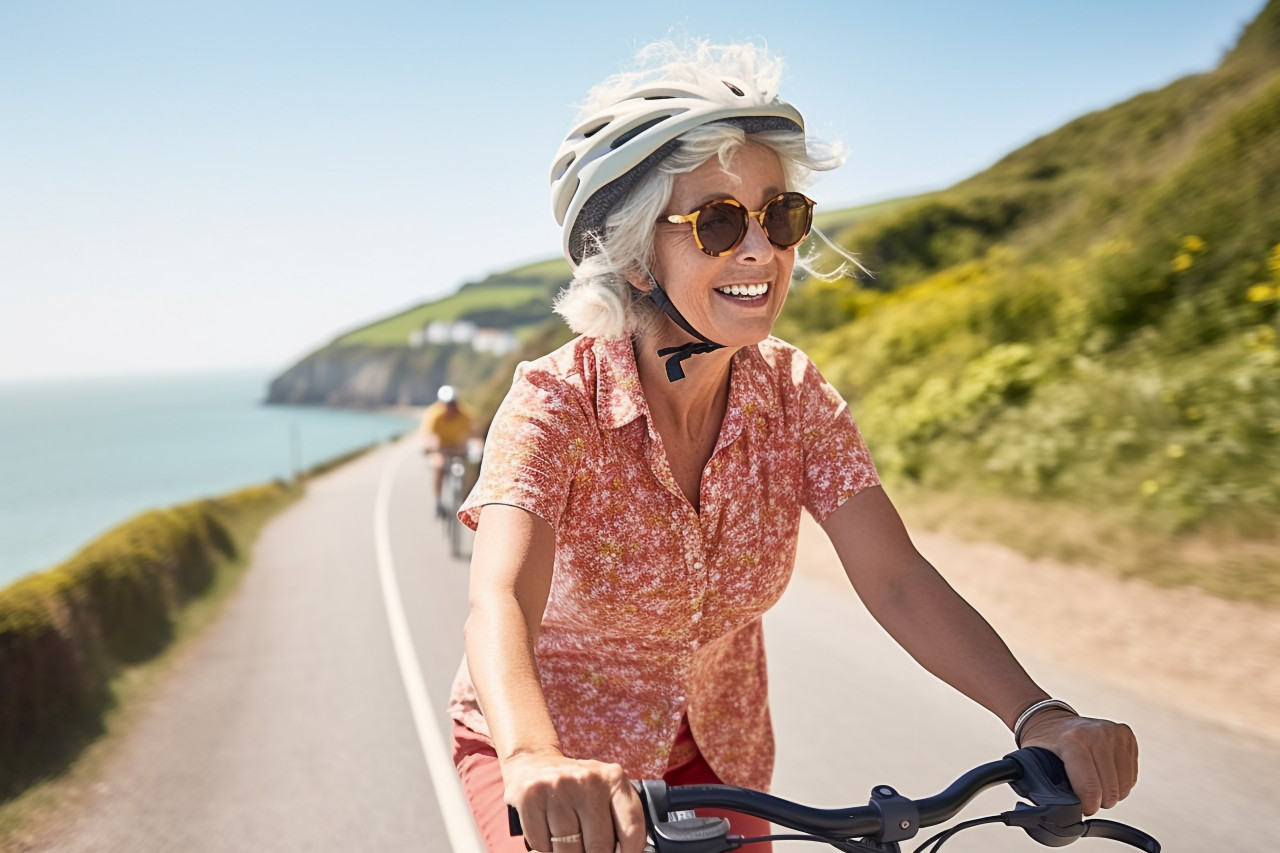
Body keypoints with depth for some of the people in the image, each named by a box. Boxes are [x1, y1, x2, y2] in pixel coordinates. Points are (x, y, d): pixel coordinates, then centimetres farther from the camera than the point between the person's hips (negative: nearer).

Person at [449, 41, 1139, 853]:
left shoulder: (794, 394, -14)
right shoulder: (558, 400, -26)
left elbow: (897, 579, -22)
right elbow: (499, 602, -40)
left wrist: (1040, 718, -37)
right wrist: (535, 763, -60)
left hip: (717, 746, 4)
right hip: (554, 747, -3)